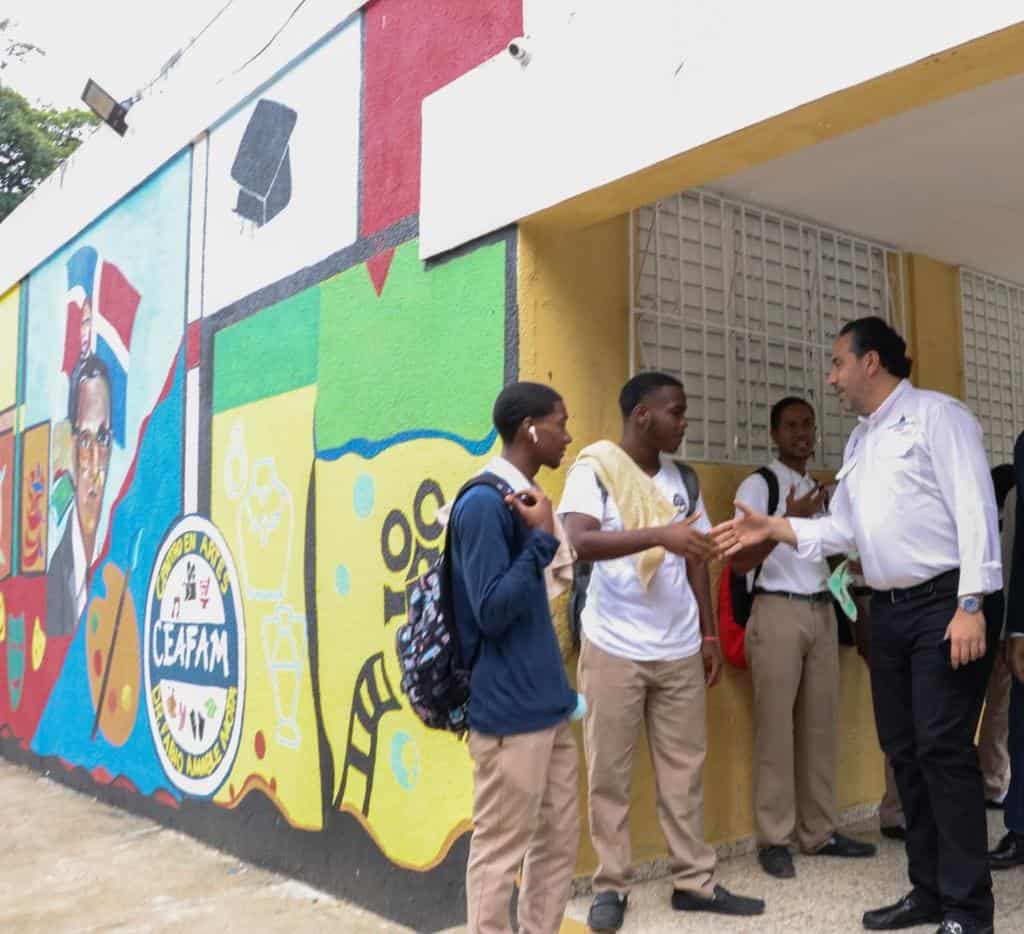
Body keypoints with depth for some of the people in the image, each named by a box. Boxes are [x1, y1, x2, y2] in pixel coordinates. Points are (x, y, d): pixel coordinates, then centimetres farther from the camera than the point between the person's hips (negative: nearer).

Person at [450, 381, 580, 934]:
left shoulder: (522, 499, 11)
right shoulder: (483, 503, -16)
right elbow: (492, 611, -21)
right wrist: (543, 539, -18)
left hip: (548, 708, 9)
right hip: (509, 715, -9)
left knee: (559, 844, 16)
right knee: (500, 853, 4)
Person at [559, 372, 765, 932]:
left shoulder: (682, 478, 10)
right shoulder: (594, 467, -8)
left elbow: (696, 559, 15)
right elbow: (580, 543, -23)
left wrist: (709, 634, 13)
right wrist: (659, 535, -33)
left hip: (679, 648, 5)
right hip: (614, 647, -5)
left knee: (684, 767, 10)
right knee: (609, 771, 4)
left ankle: (694, 881, 21)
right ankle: (611, 886, 16)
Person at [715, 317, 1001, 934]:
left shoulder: (936, 415, -6)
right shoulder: (859, 443, 18)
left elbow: (974, 508, -14)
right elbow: (842, 531, 17)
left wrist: (971, 605, -20)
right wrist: (772, 528, 6)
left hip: (943, 604, -8)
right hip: (889, 611, 8)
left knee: (943, 748, -7)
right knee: (904, 751, 10)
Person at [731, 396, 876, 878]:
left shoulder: (816, 489, 18)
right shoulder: (758, 486, -4)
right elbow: (740, 562, -13)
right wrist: (788, 521, -23)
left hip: (821, 612, 7)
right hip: (778, 613, -7)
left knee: (821, 725, 9)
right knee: (776, 728, -4)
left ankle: (819, 832, 18)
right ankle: (774, 839, 3)